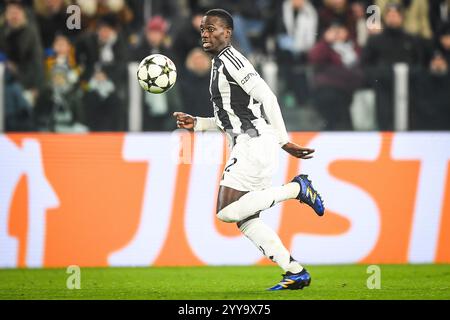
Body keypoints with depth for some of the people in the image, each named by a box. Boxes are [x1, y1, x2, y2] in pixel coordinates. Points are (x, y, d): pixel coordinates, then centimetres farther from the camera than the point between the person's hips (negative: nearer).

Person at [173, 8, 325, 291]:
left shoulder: (229, 59, -10)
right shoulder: (221, 64, 21)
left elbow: (267, 97, -18)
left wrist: (284, 141, -20)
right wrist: (196, 124, 16)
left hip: (255, 144, -10)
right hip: (247, 146, 10)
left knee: (227, 212, -14)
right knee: (245, 219, 8)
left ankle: (296, 188, -7)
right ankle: (296, 272, 8)